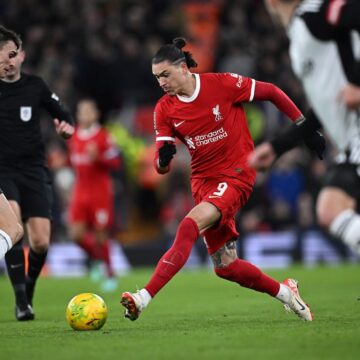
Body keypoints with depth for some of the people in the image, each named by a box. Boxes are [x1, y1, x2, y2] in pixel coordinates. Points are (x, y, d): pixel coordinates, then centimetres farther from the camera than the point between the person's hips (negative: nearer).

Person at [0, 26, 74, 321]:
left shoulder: (35, 86, 5)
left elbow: (63, 116, 14)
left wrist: (67, 126, -8)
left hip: (34, 170, 2)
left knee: (41, 243, -7)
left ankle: (27, 291, 22)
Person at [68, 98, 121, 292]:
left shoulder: (103, 136, -8)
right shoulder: (74, 137, 9)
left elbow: (115, 163, -9)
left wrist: (97, 158, -24)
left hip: (100, 192, -5)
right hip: (80, 191, 5)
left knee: (100, 235, -2)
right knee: (77, 234, -7)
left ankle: (110, 275, 13)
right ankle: (96, 259, 20)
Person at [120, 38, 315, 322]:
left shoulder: (223, 84, -12)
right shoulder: (164, 110, 0)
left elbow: (271, 93, 1)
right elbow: (161, 167, -3)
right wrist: (163, 158, -26)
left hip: (236, 175, -6)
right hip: (204, 181, 6)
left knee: (189, 226, -29)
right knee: (225, 267, 4)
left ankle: (144, 298, -35)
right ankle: (284, 291, 29)